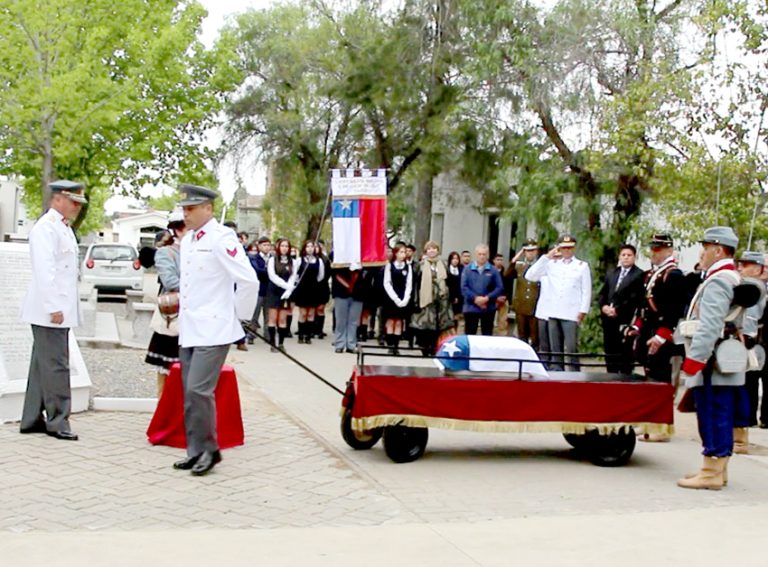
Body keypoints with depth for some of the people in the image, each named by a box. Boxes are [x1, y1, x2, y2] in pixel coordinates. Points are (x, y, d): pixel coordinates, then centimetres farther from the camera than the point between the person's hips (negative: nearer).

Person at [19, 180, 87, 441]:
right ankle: (57, 421, -1)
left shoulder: (64, 228, 17)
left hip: (59, 309, 10)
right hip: (50, 310, -10)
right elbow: (44, 270, -19)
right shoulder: (46, 227, -12)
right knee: (56, 366, -6)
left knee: (42, 365, 13)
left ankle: (32, 419, 20)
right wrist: (54, 307, -22)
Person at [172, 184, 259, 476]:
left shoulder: (221, 238, -14)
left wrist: (239, 316, -9)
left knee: (198, 390, -13)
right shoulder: (187, 239, 13)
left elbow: (249, 281, -18)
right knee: (190, 394, 10)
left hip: (213, 331, -9)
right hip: (189, 329, 9)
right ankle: (196, 451, 20)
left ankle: (209, 449, 3)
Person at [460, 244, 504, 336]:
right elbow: (464, 287, -5)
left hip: (488, 308, 0)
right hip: (471, 308, 0)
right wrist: (475, 298, -17)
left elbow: (499, 288, -3)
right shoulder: (467, 269, 1)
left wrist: (487, 298, -16)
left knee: (487, 335, 8)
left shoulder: (493, 270, 1)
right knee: (469, 334, 5)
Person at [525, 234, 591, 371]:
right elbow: (530, 276, 2)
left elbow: (586, 291, 4)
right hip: (553, 313, 3)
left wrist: (583, 311, -6)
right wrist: (546, 257, 1)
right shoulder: (551, 264, 11)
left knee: (571, 349, -9)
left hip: (571, 314, -3)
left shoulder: (582, 266, 7)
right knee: (555, 349, 8)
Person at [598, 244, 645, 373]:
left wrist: (617, 310, -15)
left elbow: (635, 298, -11)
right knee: (610, 353, 9)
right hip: (609, 320, 6)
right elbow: (602, 294, 18)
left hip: (625, 320, -6)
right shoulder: (611, 274, 21)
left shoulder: (639, 275, -1)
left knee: (625, 353, -6)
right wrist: (604, 306, -3)